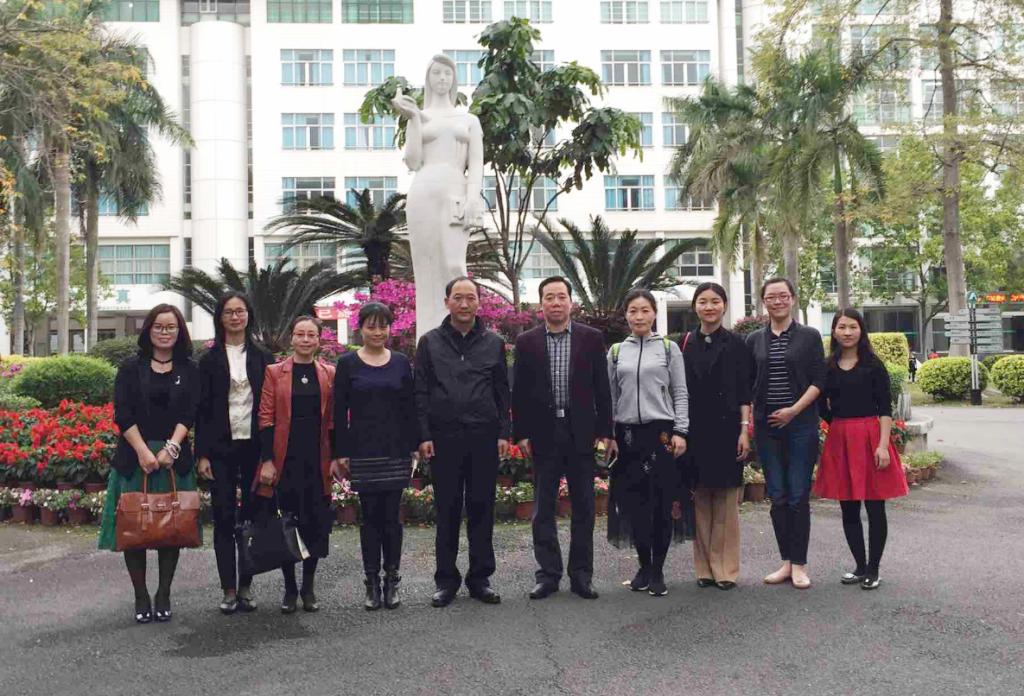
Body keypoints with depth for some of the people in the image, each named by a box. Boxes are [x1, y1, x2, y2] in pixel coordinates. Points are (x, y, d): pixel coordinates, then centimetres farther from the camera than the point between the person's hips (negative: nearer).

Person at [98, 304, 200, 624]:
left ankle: (163, 595, 14)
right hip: (135, 456, 0)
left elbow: (190, 414, -1)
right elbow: (122, 414, -3)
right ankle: (141, 596, 12)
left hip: (174, 457, 0)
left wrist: (171, 447, -16)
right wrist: (144, 451, -14)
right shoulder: (131, 368, 5)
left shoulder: (189, 370, 7)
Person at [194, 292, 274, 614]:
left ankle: (246, 586, 14)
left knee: (252, 515, 4)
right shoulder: (209, 360, 5)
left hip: (254, 445, 1)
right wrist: (202, 454, -5)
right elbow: (202, 409, 2)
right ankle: (229, 588, 8)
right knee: (224, 518, 1)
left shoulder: (263, 357, 6)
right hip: (221, 447, 0)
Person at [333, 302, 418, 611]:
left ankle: (392, 581, 12)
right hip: (363, 450, -1)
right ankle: (372, 583, 12)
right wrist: (341, 453, -4)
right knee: (370, 515, 3)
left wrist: (413, 446, 2)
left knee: (391, 515, 3)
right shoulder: (348, 363, 1)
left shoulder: (401, 363, 7)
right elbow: (339, 411, 1)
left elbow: (409, 408, 8)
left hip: (396, 450, 1)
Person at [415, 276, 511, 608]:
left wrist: (503, 433, 2)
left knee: (482, 508, 5)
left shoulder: (493, 343, 8)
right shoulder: (430, 342, 5)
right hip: (444, 438, -1)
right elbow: (421, 393, 3)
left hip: (484, 437, 1)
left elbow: (502, 392, 9)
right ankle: (446, 579, 13)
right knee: (447, 510, 4)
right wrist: (424, 436, -4)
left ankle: (480, 577, 15)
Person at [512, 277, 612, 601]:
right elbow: (519, 391, 4)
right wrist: (521, 433, -1)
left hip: (581, 431, 0)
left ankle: (581, 574, 15)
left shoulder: (591, 338, 2)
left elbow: (601, 388, 2)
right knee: (543, 507, 5)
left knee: (583, 505, 6)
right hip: (543, 433, 0)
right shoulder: (526, 342, 4)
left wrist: (604, 431, -2)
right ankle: (548, 573, 14)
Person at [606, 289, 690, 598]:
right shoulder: (616, 352, 9)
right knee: (634, 503, 4)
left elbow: (680, 394, 3)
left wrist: (680, 432, -6)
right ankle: (644, 564, 18)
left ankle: (658, 570, 10)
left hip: (661, 433, -2)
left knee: (662, 502, 0)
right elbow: (611, 397, 10)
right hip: (627, 435, 2)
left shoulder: (669, 348, 4)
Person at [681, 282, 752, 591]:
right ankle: (704, 568, 13)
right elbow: (678, 390, 8)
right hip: (694, 430, 2)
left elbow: (744, 392, 1)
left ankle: (726, 570, 9)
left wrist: (744, 430, -6)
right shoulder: (686, 344, 7)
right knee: (700, 500, 5)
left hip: (726, 429, -2)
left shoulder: (735, 344, 2)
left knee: (726, 501, 2)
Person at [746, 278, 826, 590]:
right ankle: (786, 561, 14)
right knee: (777, 496, 5)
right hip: (766, 426, 3)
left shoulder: (809, 336, 3)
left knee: (799, 496, -2)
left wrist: (794, 410, -13)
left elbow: (818, 381, -2)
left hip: (800, 425, -3)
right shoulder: (755, 340, 10)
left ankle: (799, 564, 6)